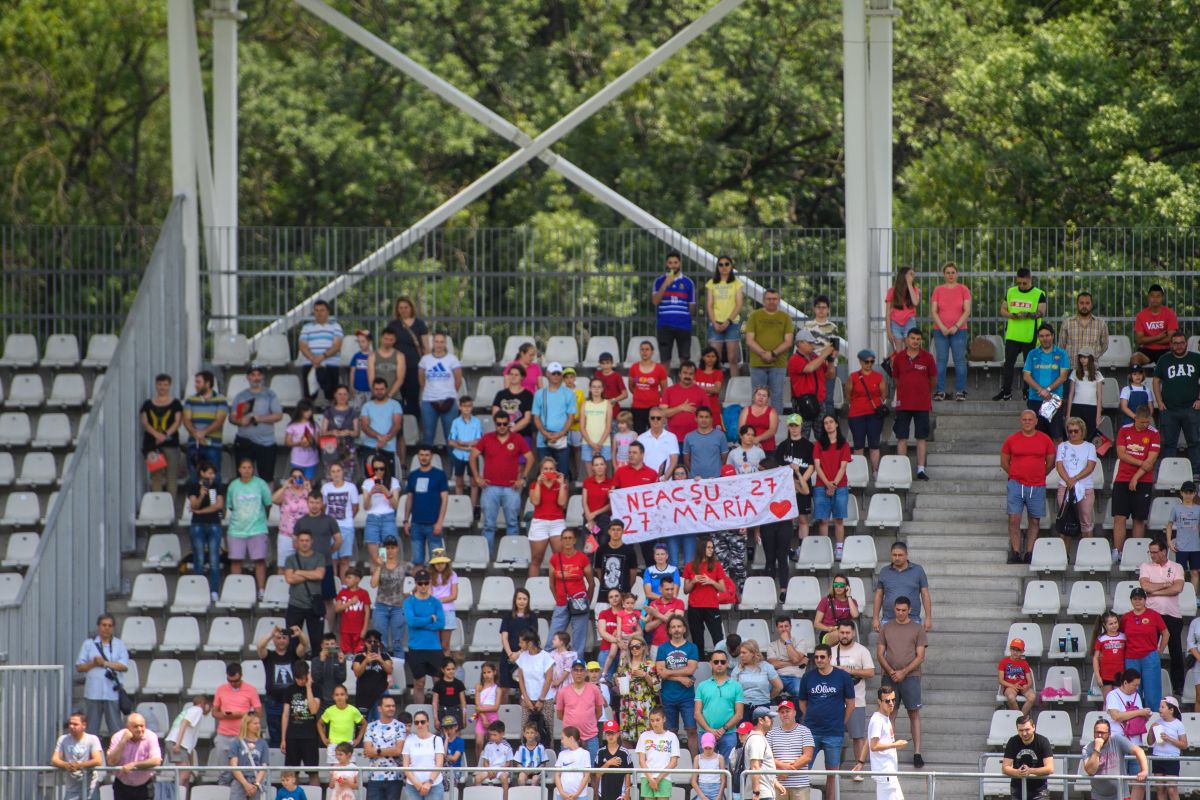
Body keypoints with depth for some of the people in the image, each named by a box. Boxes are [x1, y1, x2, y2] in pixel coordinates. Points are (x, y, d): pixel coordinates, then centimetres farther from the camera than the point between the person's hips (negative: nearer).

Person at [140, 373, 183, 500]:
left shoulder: (175, 404, 8)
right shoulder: (148, 405, 11)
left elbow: (178, 421, 0)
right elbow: (144, 422, 2)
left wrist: (166, 434, -16)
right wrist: (156, 434, -16)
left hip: (170, 443, -1)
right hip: (152, 445, 1)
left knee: (171, 477, -6)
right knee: (155, 476, 0)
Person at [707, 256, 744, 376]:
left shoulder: (736, 283, 6)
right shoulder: (712, 283, 10)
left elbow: (739, 305, 0)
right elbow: (709, 305, 7)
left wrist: (728, 321, -11)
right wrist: (714, 323, -7)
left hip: (732, 323, -1)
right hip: (716, 324, 1)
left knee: (732, 358, -5)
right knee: (715, 358, -5)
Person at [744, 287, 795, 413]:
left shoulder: (785, 317, 9)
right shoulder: (754, 316, 8)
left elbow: (788, 342, 2)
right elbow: (749, 341, 0)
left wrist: (773, 353, -14)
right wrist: (763, 354, -14)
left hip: (778, 364, 0)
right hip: (757, 364, 0)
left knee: (777, 395, 0)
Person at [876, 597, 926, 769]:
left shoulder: (917, 629, 3)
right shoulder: (886, 629, 9)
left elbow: (920, 657, 0)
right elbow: (880, 653, 7)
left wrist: (903, 672, -12)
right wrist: (891, 671, -8)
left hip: (910, 676, -2)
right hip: (889, 677, 2)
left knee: (914, 714, -1)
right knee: (889, 714, 2)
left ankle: (917, 753, 0)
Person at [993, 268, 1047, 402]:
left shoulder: (1039, 294, -1)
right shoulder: (1010, 292, 10)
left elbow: (1042, 312, -10)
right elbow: (1002, 310, 11)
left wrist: (1027, 314, -28)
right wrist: (1011, 315, -10)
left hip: (1030, 337, -3)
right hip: (1012, 335, 3)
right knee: (1008, 363, -1)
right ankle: (1006, 392, 4)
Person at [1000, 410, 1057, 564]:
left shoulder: (1045, 440, 5)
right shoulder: (1011, 440, 4)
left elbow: (1050, 463, 14)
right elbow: (1004, 463, 13)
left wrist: (1038, 476, 13)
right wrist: (1016, 475, 11)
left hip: (1037, 487, 1)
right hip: (1016, 485, -1)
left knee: (1034, 522, 4)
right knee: (1014, 519, -9)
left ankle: (1029, 554, 10)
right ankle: (1015, 552, -5)